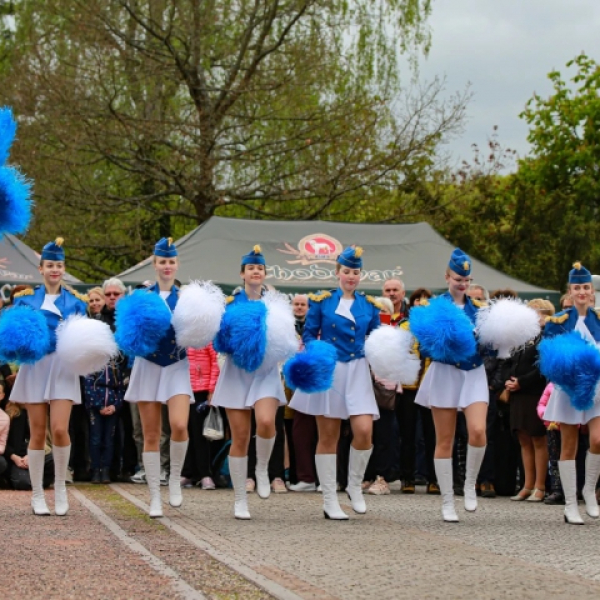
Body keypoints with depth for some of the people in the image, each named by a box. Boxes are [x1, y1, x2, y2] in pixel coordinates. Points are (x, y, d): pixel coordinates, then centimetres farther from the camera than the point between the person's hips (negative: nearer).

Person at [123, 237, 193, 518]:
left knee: (179, 425, -22)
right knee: (151, 436, 2)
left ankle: (175, 478, 3)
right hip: (148, 366, 1)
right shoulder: (142, 296, 4)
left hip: (177, 368, -1)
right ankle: (155, 498, 10)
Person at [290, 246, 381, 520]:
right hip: (327, 372, -2)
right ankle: (329, 501, 8)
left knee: (364, 430, -14)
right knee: (328, 437, 2)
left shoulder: (369, 305, 10)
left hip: (357, 373, 2)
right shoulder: (322, 301, 3)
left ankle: (355, 486, 10)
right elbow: (308, 334, 3)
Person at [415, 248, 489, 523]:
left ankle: (470, 484, 4)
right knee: (445, 441, 2)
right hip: (445, 373, -2)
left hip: (474, 374, 2)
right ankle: (447, 502, 11)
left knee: (478, 431, -19)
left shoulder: (477, 307, 8)